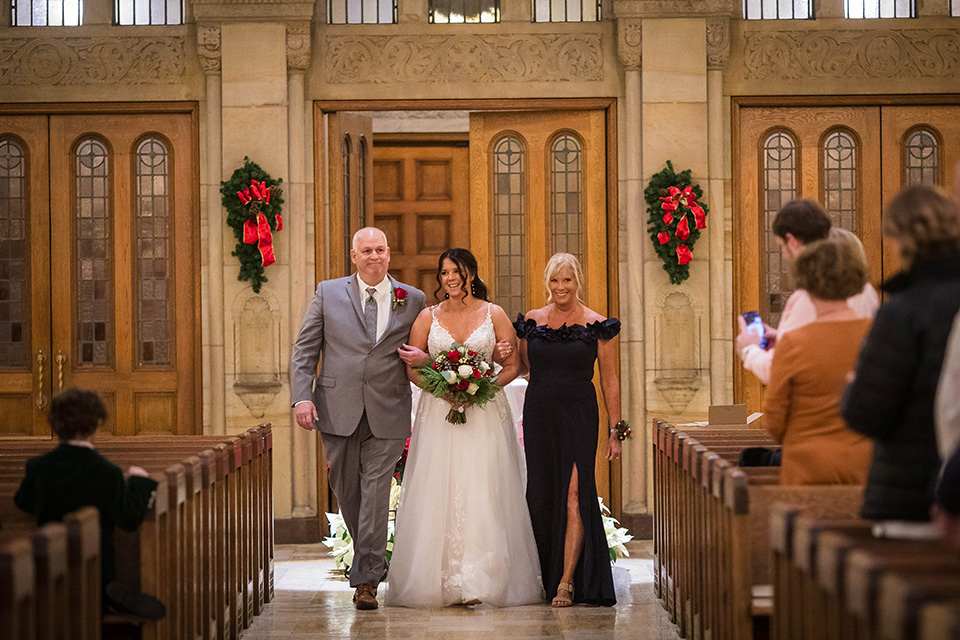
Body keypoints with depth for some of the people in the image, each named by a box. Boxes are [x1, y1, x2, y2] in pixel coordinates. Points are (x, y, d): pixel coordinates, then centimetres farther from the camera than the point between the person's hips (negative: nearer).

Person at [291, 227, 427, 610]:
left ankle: (366, 581, -1)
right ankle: (370, 559, 31)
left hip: (387, 414, -1)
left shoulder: (413, 301, 6)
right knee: (346, 491, 10)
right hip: (338, 411, 1)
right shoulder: (328, 293, 6)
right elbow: (305, 349, 4)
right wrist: (302, 396, -7)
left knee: (376, 493, -5)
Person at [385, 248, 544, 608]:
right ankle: (444, 580, 0)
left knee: (483, 494, -7)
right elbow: (412, 369, 8)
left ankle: (481, 580, -6)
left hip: (486, 413, -1)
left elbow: (512, 367, 5)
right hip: (438, 414, 1)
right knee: (438, 494, -4)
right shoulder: (428, 317, 8)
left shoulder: (494, 314, 5)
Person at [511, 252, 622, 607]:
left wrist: (615, 431, -2)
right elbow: (522, 368, 17)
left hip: (578, 415, -3)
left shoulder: (596, 325, -1)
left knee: (574, 495, -10)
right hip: (538, 414, 4)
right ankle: (546, 577, 17)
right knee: (541, 494, 6)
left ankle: (567, 581, -10)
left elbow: (610, 381, 1)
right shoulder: (531, 321, 8)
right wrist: (504, 356, -5)